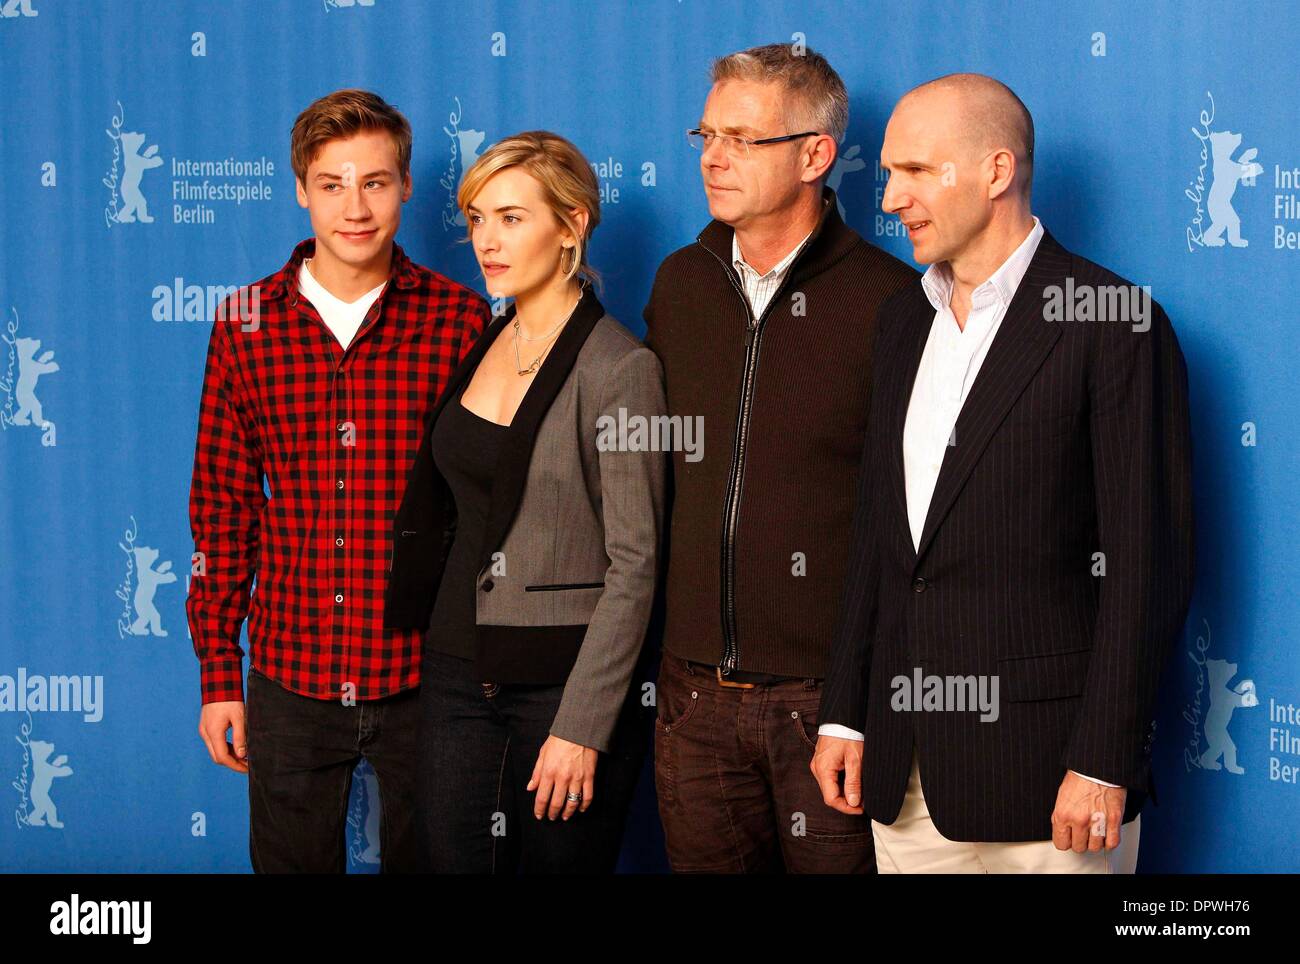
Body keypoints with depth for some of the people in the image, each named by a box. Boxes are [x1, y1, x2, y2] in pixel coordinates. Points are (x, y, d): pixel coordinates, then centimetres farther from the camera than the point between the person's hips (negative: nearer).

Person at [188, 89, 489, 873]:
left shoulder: (462, 322, -4)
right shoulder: (246, 325, 0)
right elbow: (222, 505, 4)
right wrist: (218, 675, 4)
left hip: (424, 677, -1)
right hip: (290, 678, 1)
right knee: (291, 862, 13)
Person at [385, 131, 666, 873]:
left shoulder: (619, 366, -12)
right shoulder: (480, 349, 9)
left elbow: (634, 564, -14)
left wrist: (582, 726, -16)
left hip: (566, 679, -6)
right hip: (459, 670, 6)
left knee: (559, 861, 4)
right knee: (454, 860, 7)